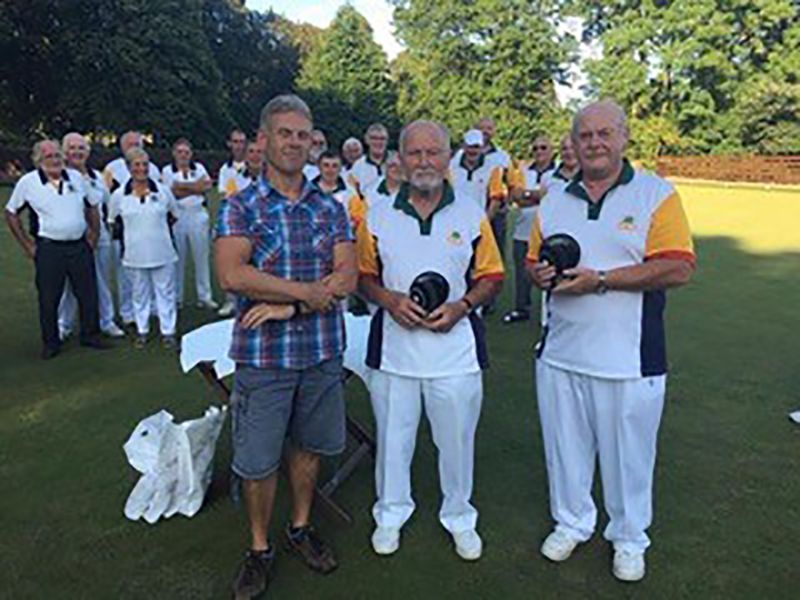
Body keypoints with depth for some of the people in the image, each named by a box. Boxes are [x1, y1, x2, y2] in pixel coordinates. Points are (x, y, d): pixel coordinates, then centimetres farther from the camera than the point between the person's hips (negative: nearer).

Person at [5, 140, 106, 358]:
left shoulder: (76, 177, 5)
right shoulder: (27, 182, -4)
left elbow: (91, 207, 17)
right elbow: (11, 214, 5)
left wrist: (94, 233, 8)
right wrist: (27, 245, 1)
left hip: (80, 246, 3)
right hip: (49, 249, -3)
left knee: (89, 293, 9)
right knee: (49, 299, 5)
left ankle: (90, 335, 24)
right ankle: (50, 342, 20)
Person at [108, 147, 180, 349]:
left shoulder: (163, 191, -2)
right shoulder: (119, 195, -3)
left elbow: (175, 214, 11)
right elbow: (113, 221, 11)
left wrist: (158, 227, 8)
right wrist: (129, 233, 7)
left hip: (162, 253, 0)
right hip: (135, 254, 0)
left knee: (165, 292, 7)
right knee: (140, 294, 13)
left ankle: (168, 331, 17)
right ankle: (142, 331, 26)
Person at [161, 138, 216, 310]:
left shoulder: (199, 167, 12)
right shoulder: (167, 170, 4)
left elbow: (207, 185, -1)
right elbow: (174, 192, -8)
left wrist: (183, 186, -7)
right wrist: (196, 187, -6)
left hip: (198, 215, 2)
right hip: (177, 216, -2)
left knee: (201, 256, 3)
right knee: (178, 258, 2)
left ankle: (204, 297, 9)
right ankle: (176, 297, 13)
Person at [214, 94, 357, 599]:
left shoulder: (331, 208, 5)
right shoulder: (240, 207, -3)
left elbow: (348, 277, -7)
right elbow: (232, 275, -18)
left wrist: (284, 303, -18)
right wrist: (308, 292, -16)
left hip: (323, 350, 3)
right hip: (262, 354, -2)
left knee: (310, 445, 17)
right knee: (257, 460, 8)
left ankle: (302, 527, 39)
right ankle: (260, 548, 29)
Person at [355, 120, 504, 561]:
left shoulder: (471, 215, 0)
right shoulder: (378, 216, 1)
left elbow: (492, 278, 3)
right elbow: (363, 276, 6)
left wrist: (462, 305, -14)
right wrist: (389, 299, -14)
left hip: (455, 349, 0)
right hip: (394, 347, 1)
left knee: (457, 439, 12)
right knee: (392, 437, 14)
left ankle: (459, 517, 35)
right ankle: (390, 513, 37)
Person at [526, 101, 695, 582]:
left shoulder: (656, 194, -6)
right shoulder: (554, 201, 9)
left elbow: (678, 269, -16)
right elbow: (534, 262, 15)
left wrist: (600, 280, -21)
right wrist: (541, 274, -9)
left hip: (629, 357, -4)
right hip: (560, 350, 4)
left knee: (628, 452, 12)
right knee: (565, 445, 17)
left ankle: (629, 538, 35)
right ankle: (572, 523, 40)